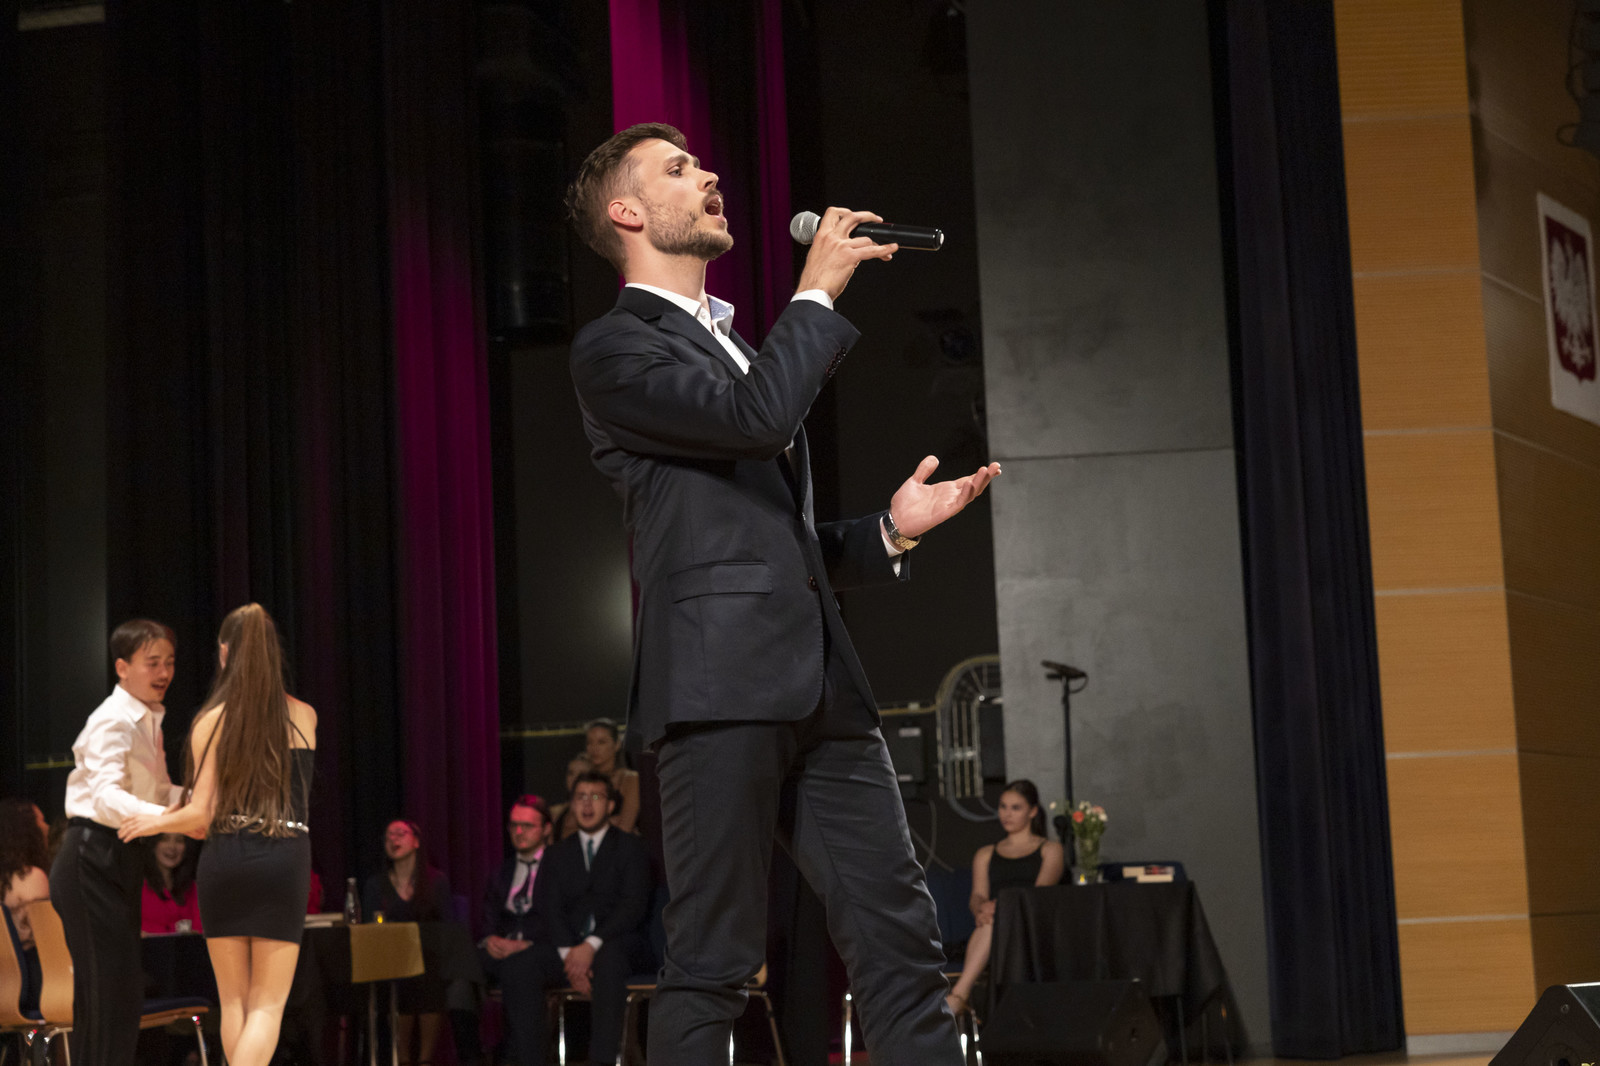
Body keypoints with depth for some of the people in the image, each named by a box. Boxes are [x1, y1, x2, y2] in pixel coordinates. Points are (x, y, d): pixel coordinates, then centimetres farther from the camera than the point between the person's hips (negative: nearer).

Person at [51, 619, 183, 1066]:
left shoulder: (148, 720, 15)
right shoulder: (113, 720, -15)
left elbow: (159, 793, 23)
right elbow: (107, 798, -30)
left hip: (119, 858, 10)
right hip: (93, 858, -10)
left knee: (123, 990, 12)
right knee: (108, 986, -12)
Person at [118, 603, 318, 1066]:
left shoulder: (211, 720, 0)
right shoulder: (303, 717, 5)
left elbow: (202, 814, -3)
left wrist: (153, 822, 17)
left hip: (224, 860, 1)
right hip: (284, 860, -1)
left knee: (233, 1002, 15)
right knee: (268, 1005, 2)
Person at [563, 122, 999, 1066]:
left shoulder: (740, 347, 27)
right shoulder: (615, 349, 1)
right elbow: (755, 415, -16)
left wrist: (889, 531, 14)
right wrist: (818, 292, -4)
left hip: (819, 686, 8)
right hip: (720, 682, -8)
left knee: (900, 935, 2)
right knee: (714, 959, -4)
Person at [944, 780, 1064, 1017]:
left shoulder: (1050, 850, 17)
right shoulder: (986, 855, 27)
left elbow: (1042, 890, -4)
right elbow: (978, 895, 8)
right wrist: (981, 908, -20)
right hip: (990, 936, 2)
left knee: (993, 923, -36)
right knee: (988, 920, -36)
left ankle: (958, 995, -52)